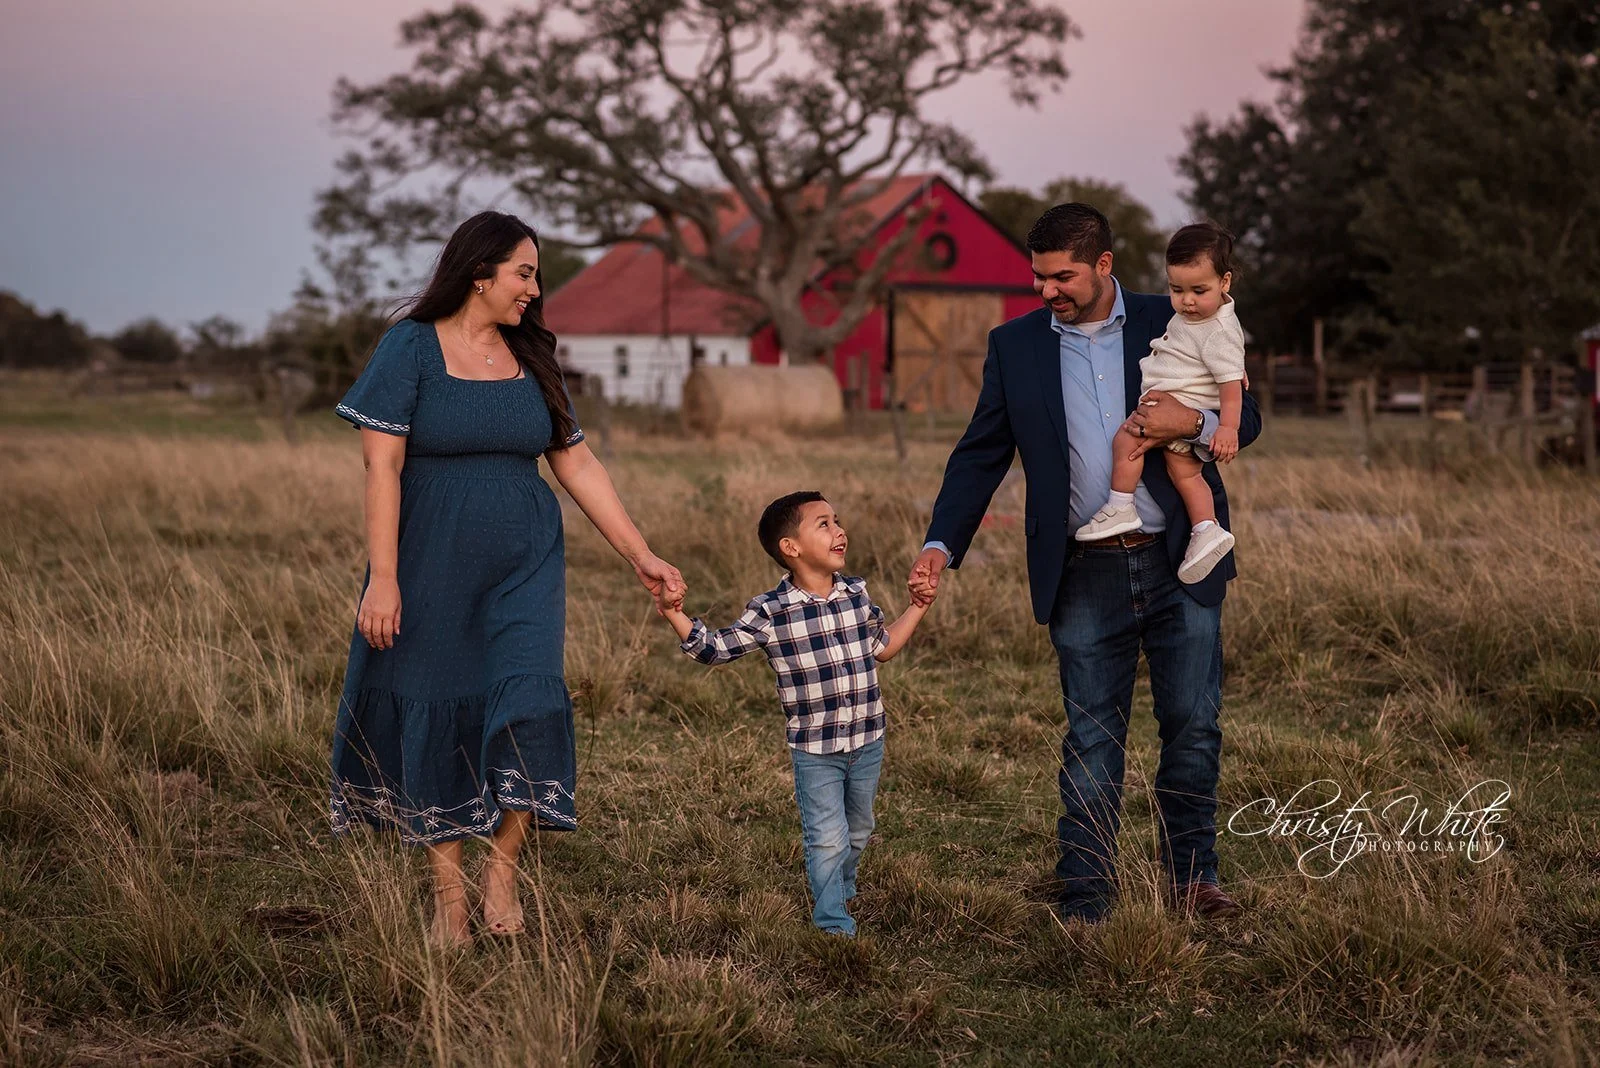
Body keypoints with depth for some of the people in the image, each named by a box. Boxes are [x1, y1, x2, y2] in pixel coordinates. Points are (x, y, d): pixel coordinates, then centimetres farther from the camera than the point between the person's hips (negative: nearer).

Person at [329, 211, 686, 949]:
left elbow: (577, 464, 12)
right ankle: (448, 895, 14)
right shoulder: (411, 349, -6)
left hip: (524, 564, 3)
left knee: (527, 701, -14)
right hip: (433, 568, -3)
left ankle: (502, 868, 3)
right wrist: (382, 578, -17)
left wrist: (642, 557, 8)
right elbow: (382, 466, -10)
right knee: (435, 719, 2)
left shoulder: (531, 358, 9)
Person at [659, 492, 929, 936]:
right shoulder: (770, 612, -14)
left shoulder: (857, 595, 1)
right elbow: (717, 648, -8)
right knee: (827, 840, -6)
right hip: (814, 751, -5)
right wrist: (674, 615, -21)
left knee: (858, 832, 21)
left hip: (867, 742, 5)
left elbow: (882, 647, 17)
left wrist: (918, 606, 16)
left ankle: (841, 892, 47)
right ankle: (834, 925, 7)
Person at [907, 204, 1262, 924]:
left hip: (1181, 565, 0)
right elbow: (980, 455, 4)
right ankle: (1085, 902, 9)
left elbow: (1247, 418, 6)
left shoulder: (1172, 324, 2)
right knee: (1091, 741, 3)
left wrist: (1195, 423, -17)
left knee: (1193, 726, 7)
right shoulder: (1015, 345, 4)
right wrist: (941, 547, -8)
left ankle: (1191, 872, 24)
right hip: (1085, 577, 0)